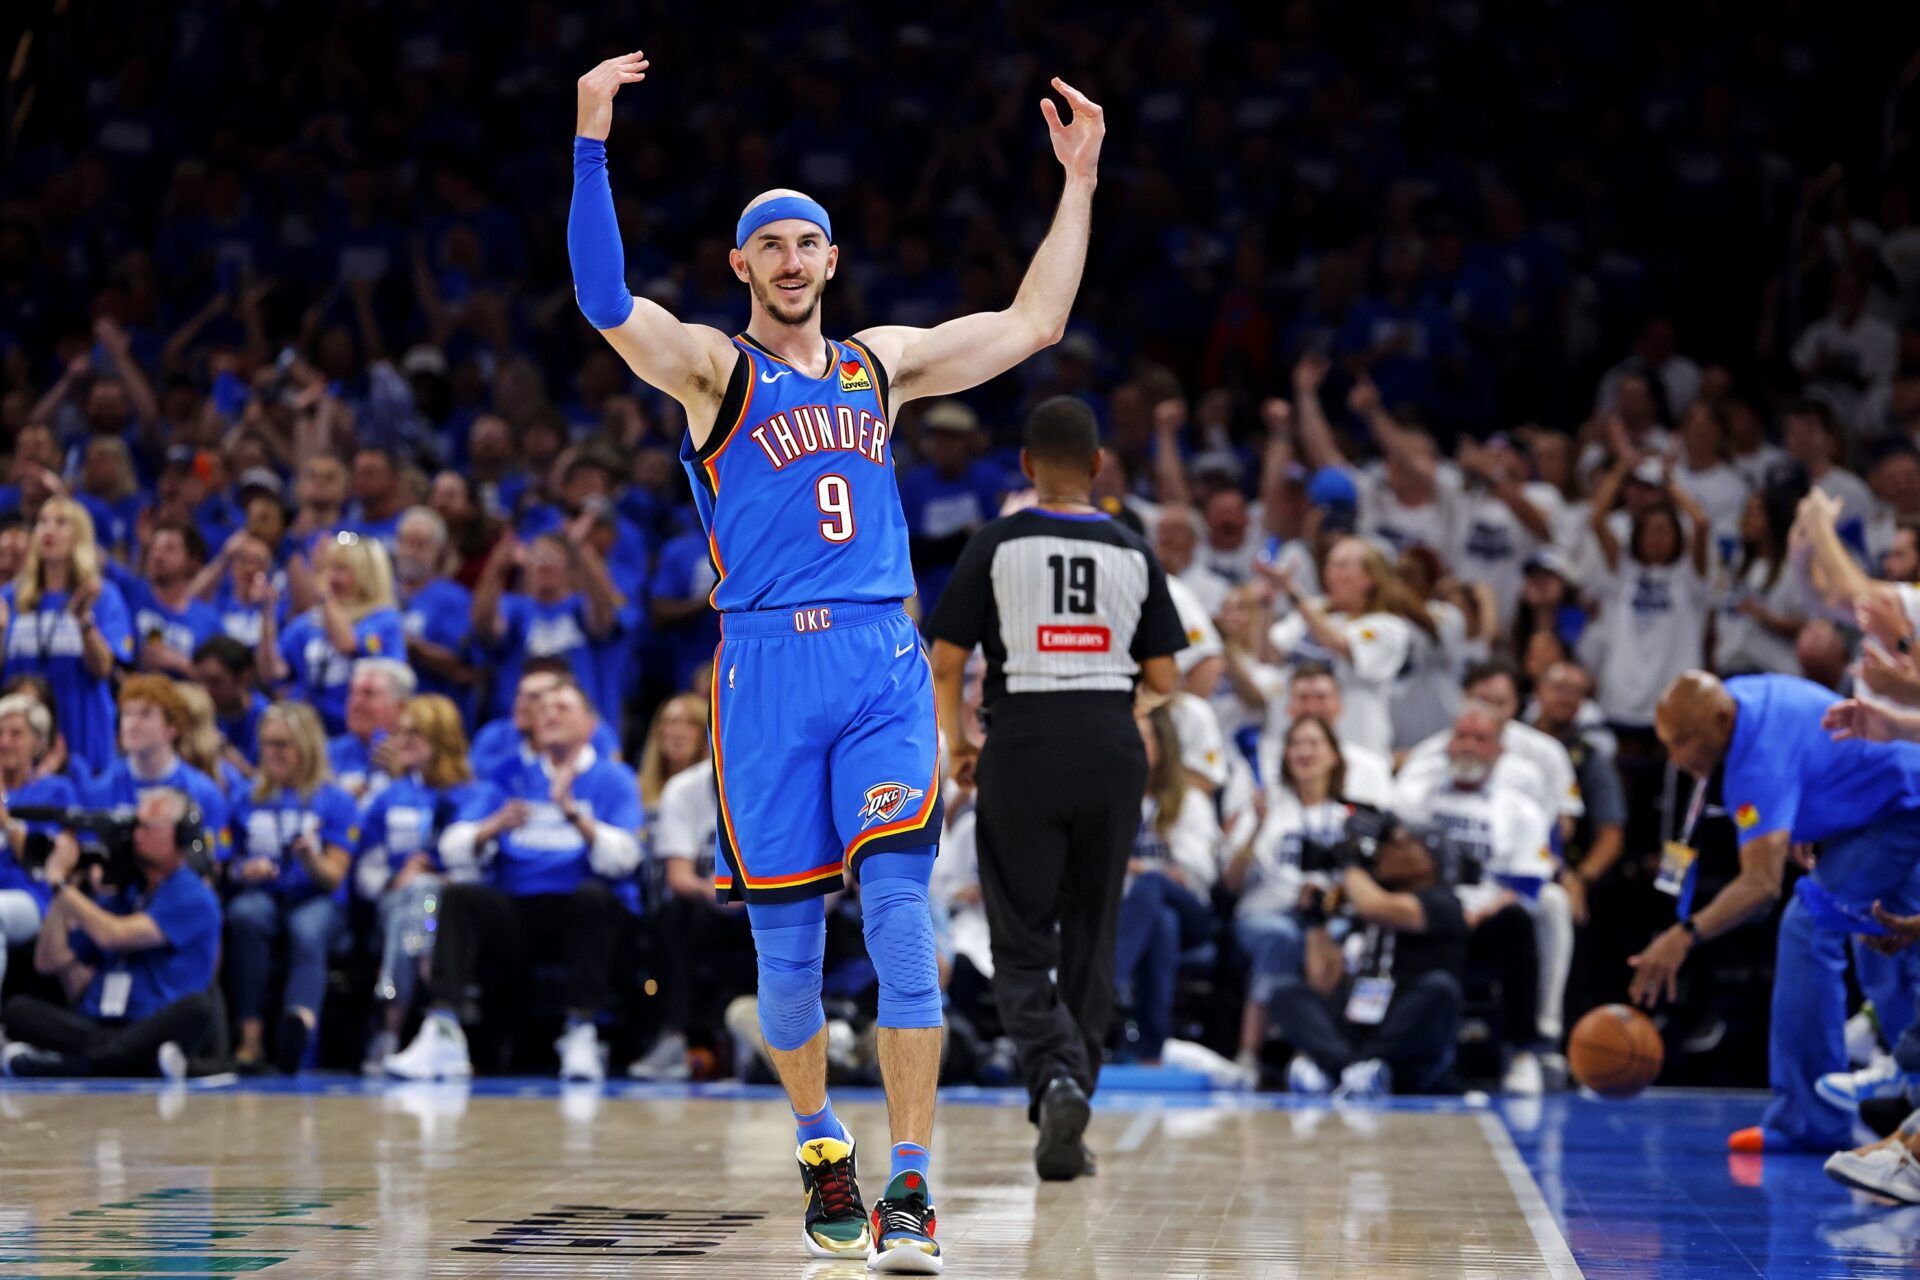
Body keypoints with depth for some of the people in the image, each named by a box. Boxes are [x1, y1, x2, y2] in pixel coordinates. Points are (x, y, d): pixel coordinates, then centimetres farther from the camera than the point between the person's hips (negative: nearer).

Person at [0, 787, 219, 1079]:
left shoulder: (195, 898, 1)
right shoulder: (120, 895, 21)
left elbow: (112, 935, -12)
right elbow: (49, 961, 16)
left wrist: (60, 882, -1)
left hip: (152, 1029, -5)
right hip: (93, 1028, 5)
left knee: (196, 1006, -37)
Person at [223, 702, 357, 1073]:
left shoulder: (336, 802, 9)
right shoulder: (247, 801, 17)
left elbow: (333, 879, 1)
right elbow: (226, 865, 14)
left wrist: (310, 857, -20)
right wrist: (243, 870, -9)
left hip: (318, 901, -2)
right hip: (262, 895, 2)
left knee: (307, 930, -37)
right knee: (245, 915, -35)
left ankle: (299, 1025, -66)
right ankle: (251, 1037, -40)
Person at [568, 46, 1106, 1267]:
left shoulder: (882, 362, 17)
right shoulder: (713, 368, 5)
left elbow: (1034, 322, 23)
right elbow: (605, 300, -12)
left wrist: (1079, 182, 18)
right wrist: (592, 140, -21)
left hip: (885, 663, 2)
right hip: (767, 664, -2)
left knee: (900, 910, -13)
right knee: (787, 940, 5)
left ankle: (911, 1182, -13)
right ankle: (821, 1145, 28)